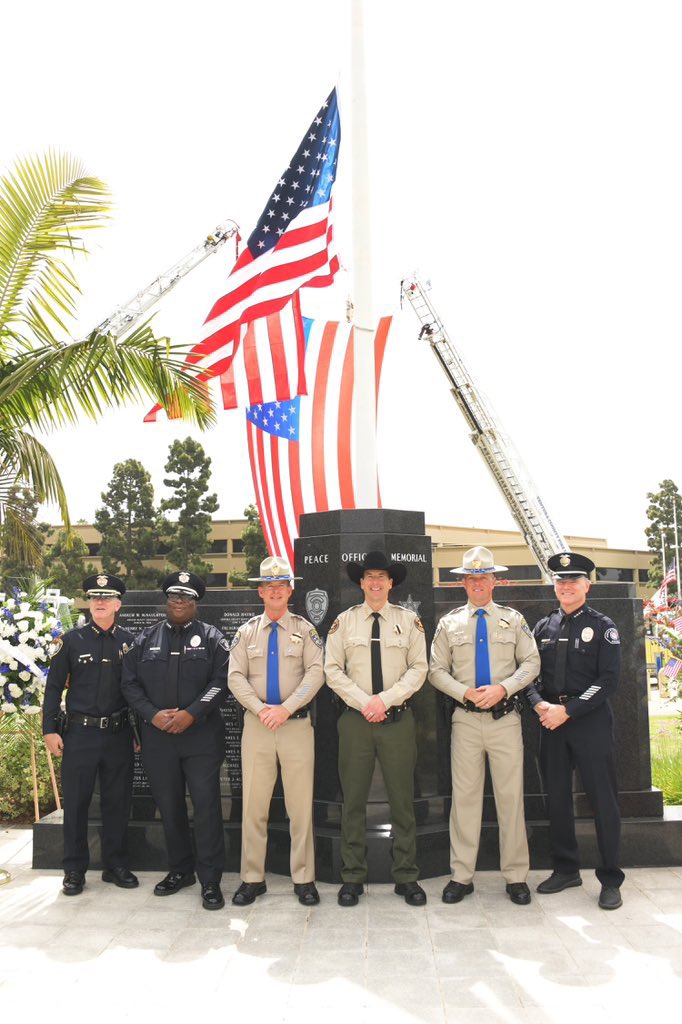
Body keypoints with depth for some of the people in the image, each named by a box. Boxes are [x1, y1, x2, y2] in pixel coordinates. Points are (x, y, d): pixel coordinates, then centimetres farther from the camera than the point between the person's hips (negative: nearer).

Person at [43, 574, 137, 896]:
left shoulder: (129, 641, 4)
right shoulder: (71, 640, 0)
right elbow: (54, 687, 1)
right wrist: (50, 730, -4)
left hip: (118, 734, 2)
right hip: (79, 734, -1)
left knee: (118, 802, 9)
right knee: (76, 802, 6)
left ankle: (116, 865, 23)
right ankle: (74, 870, 19)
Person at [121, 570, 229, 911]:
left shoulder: (211, 637, 3)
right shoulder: (146, 638, 10)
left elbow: (221, 681, -6)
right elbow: (130, 683, 6)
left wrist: (191, 714, -16)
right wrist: (153, 714, -8)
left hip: (201, 736, -3)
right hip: (158, 736, 3)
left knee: (206, 805, -4)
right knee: (169, 806, 12)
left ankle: (210, 880, 5)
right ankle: (180, 870, 29)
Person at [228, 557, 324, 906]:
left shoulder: (304, 629, 5)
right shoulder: (247, 631, 9)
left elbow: (316, 673, -5)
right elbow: (235, 677, 3)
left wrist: (286, 708, -15)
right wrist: (260, 709, -12)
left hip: (297, 724, -1)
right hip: (256, 724, 1)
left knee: (301, 805, 2)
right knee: (253, 805, 5)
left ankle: (304, 879, 14)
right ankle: (252, 878, 17)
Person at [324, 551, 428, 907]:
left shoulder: (409, 621, 5)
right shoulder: (344, 621, 5)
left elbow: (418, 669, 0)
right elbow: (332, 670, 1)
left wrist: (385, 698, -11)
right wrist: (364, 702, -9)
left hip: (398, 718, 0)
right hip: (355, 718, 0)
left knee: (402, 799, 6)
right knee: (353, 801, 5)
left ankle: (406, 877, 17)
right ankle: (352, 878, 16)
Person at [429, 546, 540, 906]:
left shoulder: (513, 620, 7)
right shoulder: (449, 623, 7)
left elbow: (531, 663, 5)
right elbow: (436, 670, 6)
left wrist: (502, 688, -11)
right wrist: (465, 693, -10)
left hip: (505, 716, 0)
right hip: (465, 717, 0)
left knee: (510, 796, 3)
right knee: (464, 795, 3)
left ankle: (516, 876, 15)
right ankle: (461, 876, 13)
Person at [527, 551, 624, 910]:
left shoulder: (602, 627, -3)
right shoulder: (543, 628, 9)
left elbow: (607, 681, -10)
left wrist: (567, 710, -16)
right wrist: (540, 705, -9)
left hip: (591, 722, -4)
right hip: (551, 720, 4)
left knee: (603, 800, 0)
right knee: (557, 797, 11)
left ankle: (610, 880, 13)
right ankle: (566, 869, 26)